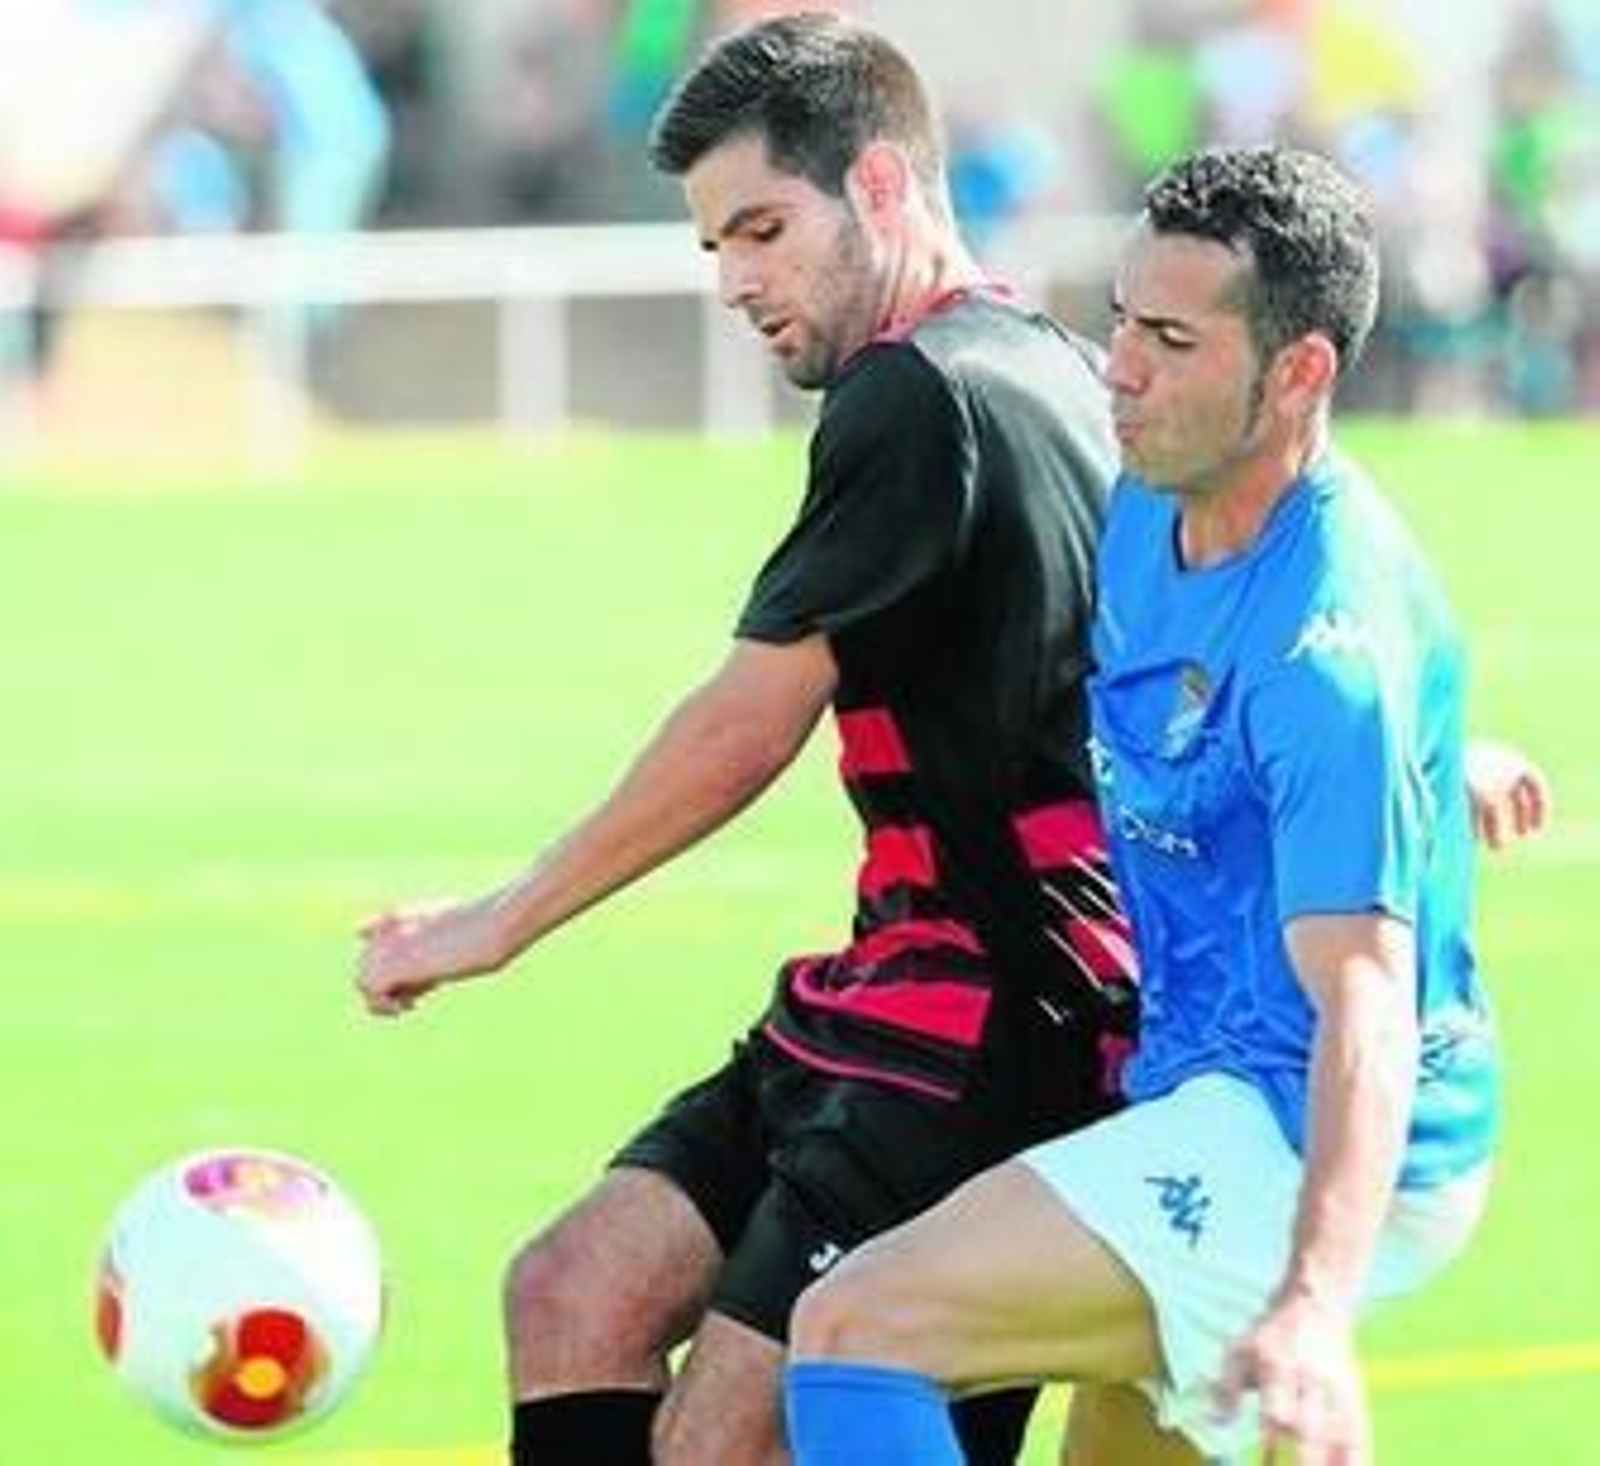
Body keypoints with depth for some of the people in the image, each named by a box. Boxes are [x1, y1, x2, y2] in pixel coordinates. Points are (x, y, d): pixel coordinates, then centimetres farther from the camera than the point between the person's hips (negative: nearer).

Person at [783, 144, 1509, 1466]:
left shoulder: (1329, 642, -26)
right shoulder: (1153, 513, 3)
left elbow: (1365, 1000, -34)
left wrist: (1313, 1307, -46)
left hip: (1303, 1152, -10)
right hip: (1225, 1103, 10)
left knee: (857, 1330, -19)